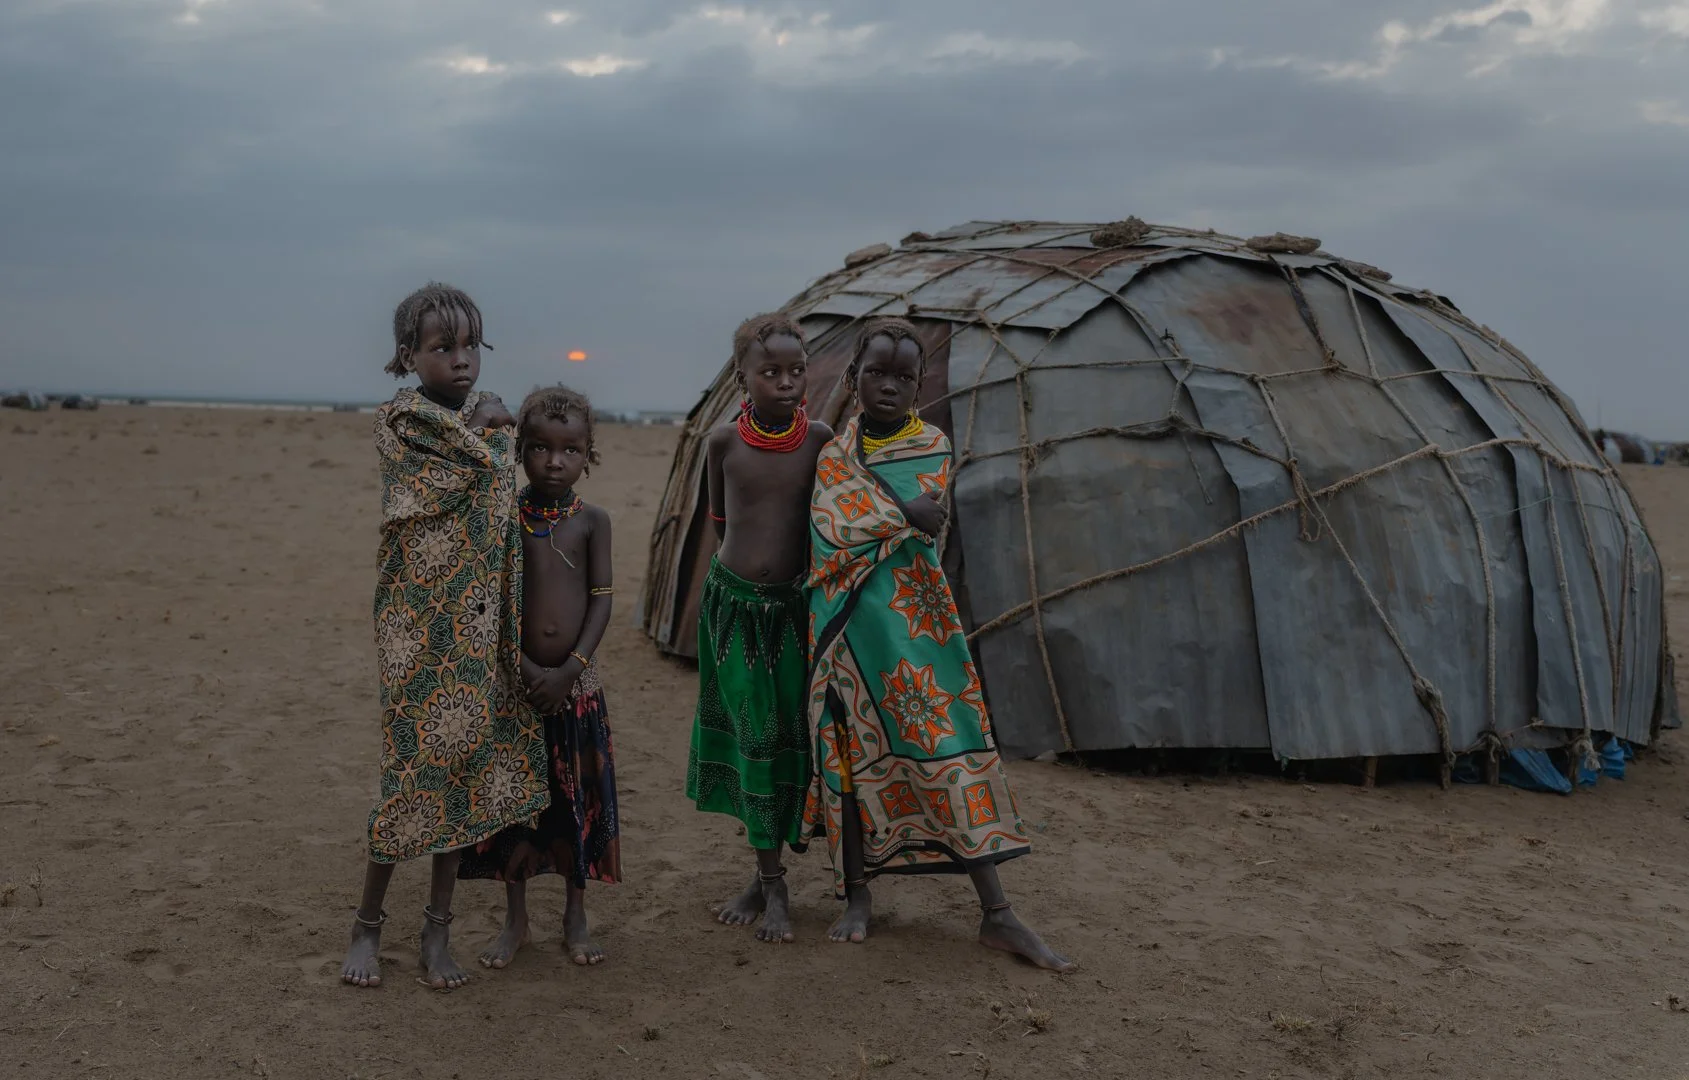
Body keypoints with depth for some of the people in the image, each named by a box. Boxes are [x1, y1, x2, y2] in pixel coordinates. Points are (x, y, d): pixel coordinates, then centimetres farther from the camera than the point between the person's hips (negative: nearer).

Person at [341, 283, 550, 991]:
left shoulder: (491, 425, 10)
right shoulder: (399, 420, -5)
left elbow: (508, 538, 11)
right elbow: (466, 471, -23)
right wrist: (479, 424, -8)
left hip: (478, 632, 5)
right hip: (418, 627, -5)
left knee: (464, 768, 7)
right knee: (415, 766, -3)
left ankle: (438, 928, 18)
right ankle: (367, 924, 15)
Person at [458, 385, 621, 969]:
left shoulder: (592, 521, -2)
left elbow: (601, 599, -6)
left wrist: (571, 669, -16)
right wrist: (526, 669, -17)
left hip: (576, 681, 1)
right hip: (517, 678, 0)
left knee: (577, 797, 9)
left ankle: (575, 915, 26)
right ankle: (515, 921, 23)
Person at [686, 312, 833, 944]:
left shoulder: (820, 440, -8)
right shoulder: (724, 441, -6)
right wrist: (747, 560, 10)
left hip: (794, 605, 0)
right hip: (733, 601, 0)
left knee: (792, 735, 2)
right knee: (752, 736, 5)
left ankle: (772, 884, 15)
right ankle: (768, 880, 16)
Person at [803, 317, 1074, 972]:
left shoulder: (933, 445, 2)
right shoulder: (833, 454, 9)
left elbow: (925, 522, -14)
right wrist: (903, 513, -8)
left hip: (915, 624, -2)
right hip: (846, 625, 2)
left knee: (952, 748, -6)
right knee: (849, 752, 6)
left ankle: (997, 915, -3)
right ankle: (857, 897, 21)